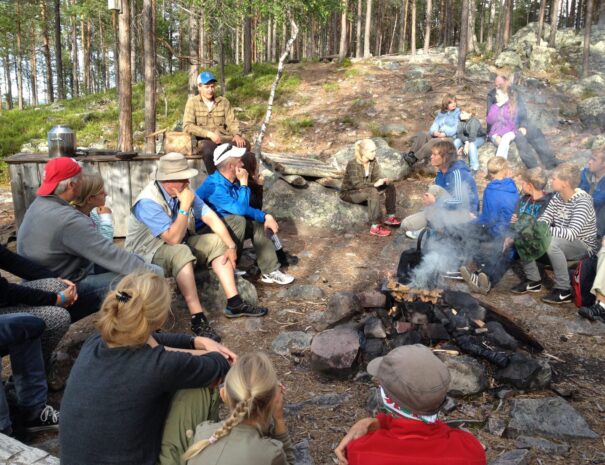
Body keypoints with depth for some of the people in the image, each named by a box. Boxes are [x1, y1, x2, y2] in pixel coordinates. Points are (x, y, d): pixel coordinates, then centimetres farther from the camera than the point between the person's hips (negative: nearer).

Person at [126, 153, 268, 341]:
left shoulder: (183, 191, -7)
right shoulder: (148, 202, -28)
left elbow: (210, 217, -4)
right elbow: (174, 239, -33)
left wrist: (231, 246, -11)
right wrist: (185, 206, -29)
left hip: (178, 244, 8)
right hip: (148, 254, -8)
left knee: (217, 242, -4)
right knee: (181, 252, -37)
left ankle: (234, 304, -6)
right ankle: (197, 319, -37)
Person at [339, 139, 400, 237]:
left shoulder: (373, 161, -4)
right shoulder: (353, 164, -26)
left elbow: (378, 176, -4)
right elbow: (356, 184, -32)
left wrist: (384, 180, -27)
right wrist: (374, 184, -38)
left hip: (365, 190, 8)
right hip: (349, 193, -8)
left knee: (389, 185, -7)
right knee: (373, 191, -36)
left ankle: (390, 216, -2)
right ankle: (375, 226, -36)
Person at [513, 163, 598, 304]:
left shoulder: (582, 201, -24)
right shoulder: (557, 197, -1)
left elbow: (571, 234, -34)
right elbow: (542, 222, -7)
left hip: (583, 246, -7)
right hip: (560, 243, 7)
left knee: (551, 242, -37)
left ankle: (564, 290, -23)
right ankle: (533, 280, 5)